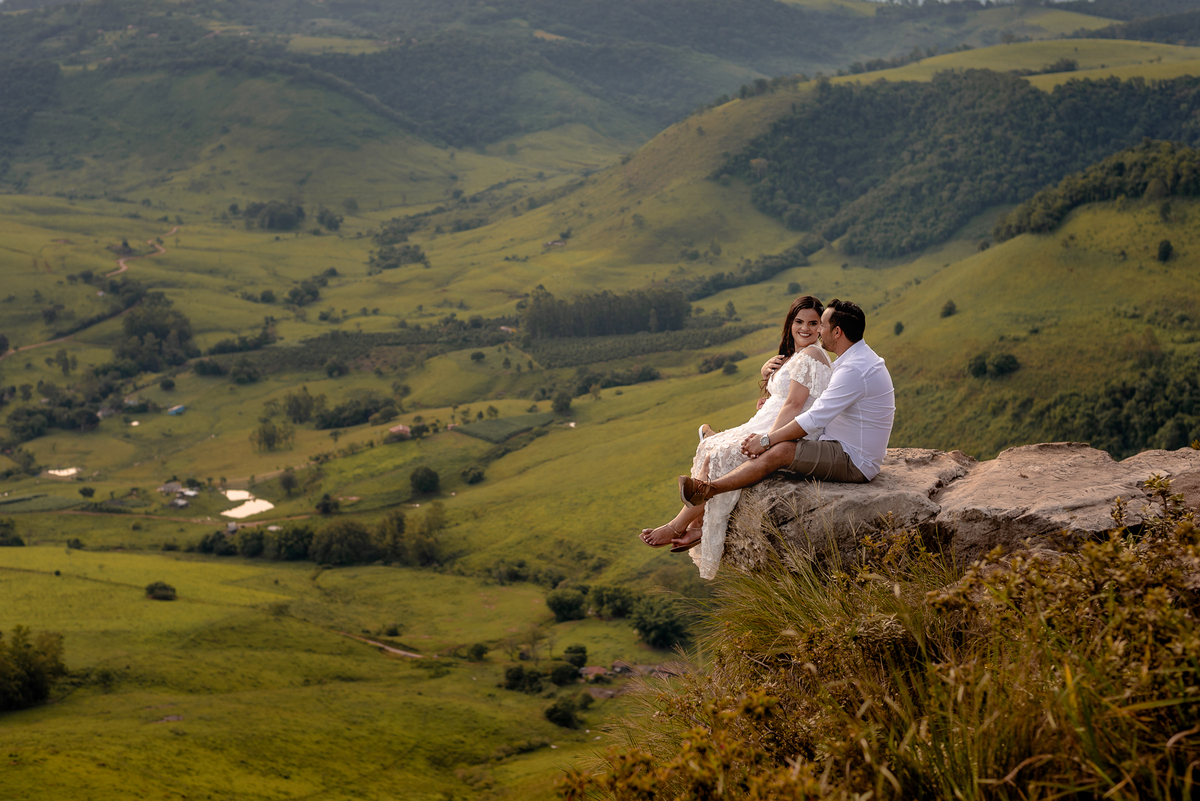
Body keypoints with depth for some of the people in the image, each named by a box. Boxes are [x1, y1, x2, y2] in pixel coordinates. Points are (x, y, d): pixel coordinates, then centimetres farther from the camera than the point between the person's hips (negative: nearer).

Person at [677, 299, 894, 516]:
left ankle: (708, 489, -24)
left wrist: (766, 440, -18)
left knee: (781, 451, -26)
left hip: (853, 462, -10)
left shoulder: (855, 370, -22)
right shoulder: (858, 358, 13)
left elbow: (814, 419, -24)